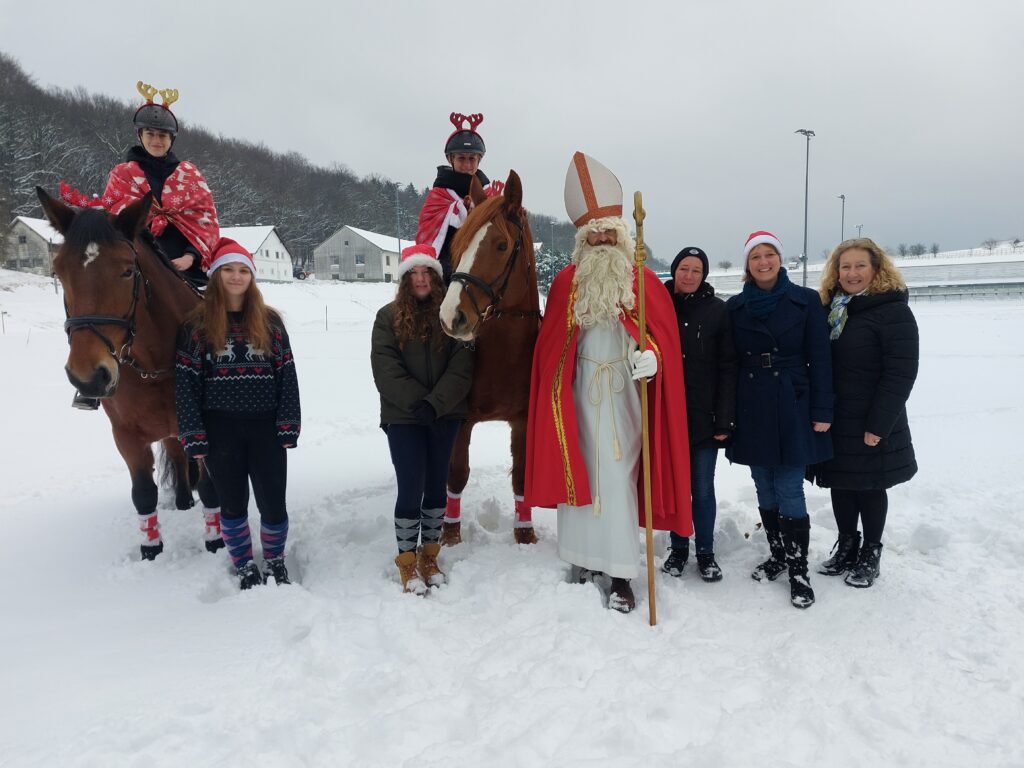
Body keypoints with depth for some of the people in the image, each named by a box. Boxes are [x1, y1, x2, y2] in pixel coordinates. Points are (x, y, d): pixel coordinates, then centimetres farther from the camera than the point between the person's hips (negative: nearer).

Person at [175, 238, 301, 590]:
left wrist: (288, 427, -6)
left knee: (273, 504, 3)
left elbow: (287, 375, 1)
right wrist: (194, 437, -7)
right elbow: (185, 383, -1)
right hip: (221, 429, 0)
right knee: (233, 503, 11)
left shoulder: (269, 321, 4)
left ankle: (274, 559, 29)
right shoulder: (197, 325, 1)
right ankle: (244, 566, 30)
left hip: (265, 428, 1)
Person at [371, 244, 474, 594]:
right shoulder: (388, 317, 1)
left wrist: (436, 403, -18)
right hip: (404, 418, -2)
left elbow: (461, 367, -6)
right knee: (411, 490, -2)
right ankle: (407, 561, 13)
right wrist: (418, 402, -16)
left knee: (436, 486, 11)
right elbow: (385, 370, -7)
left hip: (445, 415, 2)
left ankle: (429, 554, 25)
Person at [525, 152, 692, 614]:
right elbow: (550, 341, 8)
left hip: (623, 393, -2)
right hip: (579, 391, 3)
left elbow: (663, 333, -4)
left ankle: (621, 575, 4)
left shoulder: (644, 282, -1)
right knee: (578, 468, 10)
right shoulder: (566, 283, 4)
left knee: (618, 476, -4)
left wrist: (651, 356, -25)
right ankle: (585, 554, 27)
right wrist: (556, 387, 3)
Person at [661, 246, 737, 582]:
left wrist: (725, 419, -9)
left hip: (704, 415, -1)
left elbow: (728, 367, -4)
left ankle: (706, 553, 21)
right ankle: (678, 548, 26)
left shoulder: (717, 309, -2)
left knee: (703, 489, 6)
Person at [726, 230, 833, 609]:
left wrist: (822, 411, -7)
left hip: (792, 409, -3)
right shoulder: (735, 307, 6)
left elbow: (819, 359, -2)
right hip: (751, 410, 3)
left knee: (789, 492, -4)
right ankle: (778, 555, 28)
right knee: (765, 490, 11)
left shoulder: (806, 301, -1)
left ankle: (798, 570, 9)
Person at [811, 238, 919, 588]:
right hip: (834, 420, 5)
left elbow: (901, 373, -15)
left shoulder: (893, 311, -12)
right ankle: (846, 545, 30)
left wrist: (878, 425, -18)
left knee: (870, 486, 8)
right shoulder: (830, 308, 7)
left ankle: (870, 553, 24)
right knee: (841, 483, 14)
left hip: (871, 424, -5)